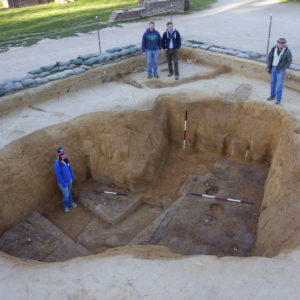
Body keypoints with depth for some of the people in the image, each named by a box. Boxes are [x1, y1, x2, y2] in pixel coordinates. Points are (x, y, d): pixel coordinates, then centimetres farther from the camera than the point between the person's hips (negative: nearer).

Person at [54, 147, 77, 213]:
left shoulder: (66, 158, -13)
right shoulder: (57, 163, -34)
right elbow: (58, 174, -27)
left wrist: (72, 176, 12)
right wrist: (63, 184, -20)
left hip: (69, 179, 6)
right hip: (62, 182, -6)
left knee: (68, 191, 29)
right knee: (66, 195, 12)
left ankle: (70, 202, 55)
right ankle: (65, 205, 43)